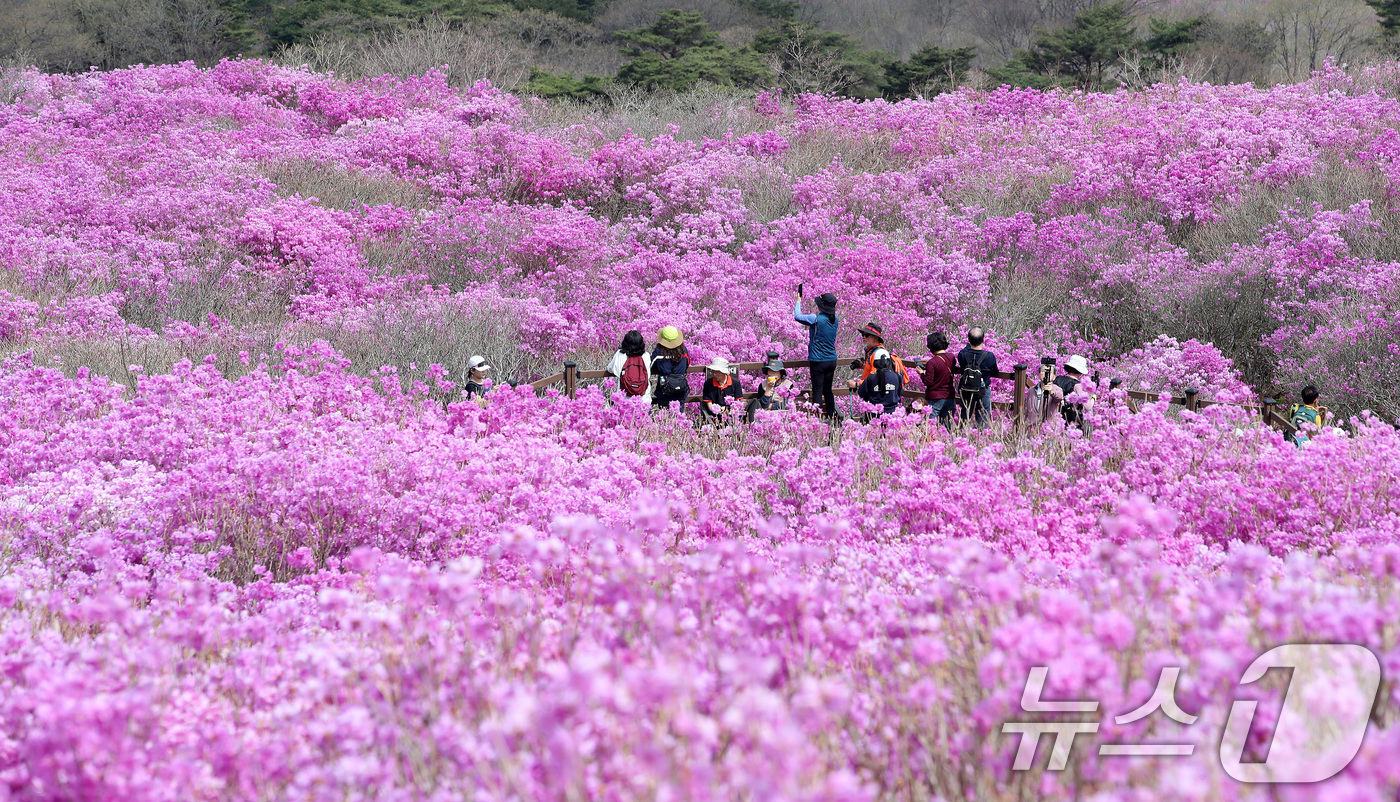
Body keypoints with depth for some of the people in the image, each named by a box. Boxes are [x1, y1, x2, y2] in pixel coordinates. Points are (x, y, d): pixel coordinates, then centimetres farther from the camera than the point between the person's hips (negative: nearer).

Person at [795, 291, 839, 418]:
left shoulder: (817, 319, -18)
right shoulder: (834, 319, 2)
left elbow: (797, 316, -8)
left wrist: (798, 301, 6)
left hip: (818, 361, -6)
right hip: (832, 360, 6)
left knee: (817, 391, -2)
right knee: (828, 390, 15)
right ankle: (832, 416, 19)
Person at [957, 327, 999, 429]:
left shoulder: (962, 354, -16)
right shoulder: (990, 356, -18)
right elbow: (995, 373, -2)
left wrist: (969, 344, 13)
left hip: (965, 393, 2)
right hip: (983, 393, -2)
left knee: (964, 422, 16)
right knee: (982, 425, 11)